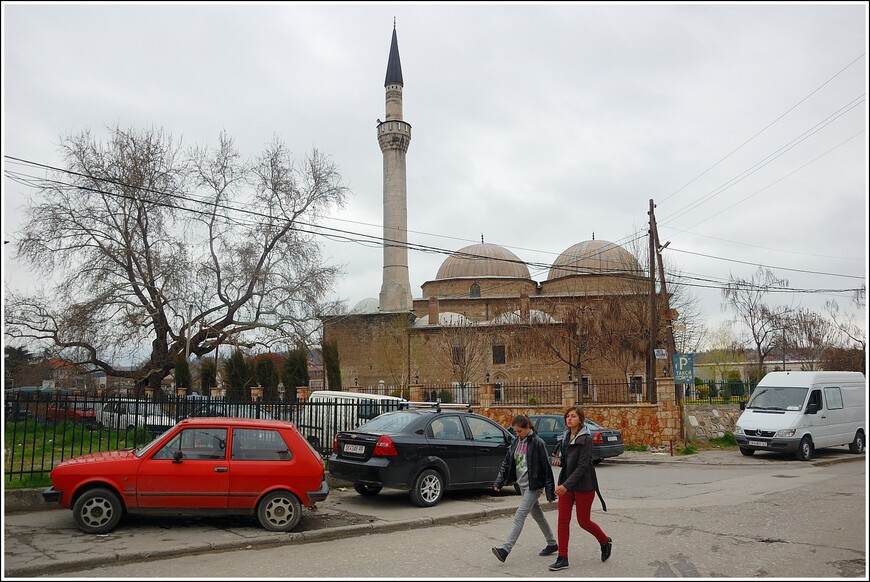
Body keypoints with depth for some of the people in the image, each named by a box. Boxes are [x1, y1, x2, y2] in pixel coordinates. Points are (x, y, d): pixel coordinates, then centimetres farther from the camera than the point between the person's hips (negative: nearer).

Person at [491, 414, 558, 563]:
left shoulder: (537, 443, -15)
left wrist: (550, 492, -13)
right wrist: (499, 482, 1)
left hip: (533, 486, -8)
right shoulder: (516, 442, 6)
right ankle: (552, 544, 33)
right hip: (523, 485, 8)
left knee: (519, 517, -13)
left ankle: (505, 549, -16)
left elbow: (546, 468, -14)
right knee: (538, 515, 18)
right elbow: (506, 463, 10)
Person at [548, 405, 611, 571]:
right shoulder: (566, 436, 7)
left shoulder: (586, 439, -16)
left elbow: (582, 466, -21)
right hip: (566, 483, 7)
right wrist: (559, 460, -3)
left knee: (583, 521, 6)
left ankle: (605, 542, 34)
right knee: (563, 520, 2)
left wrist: (566, 485, -27)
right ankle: (562, 558, 9)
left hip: (583, 485, -6)